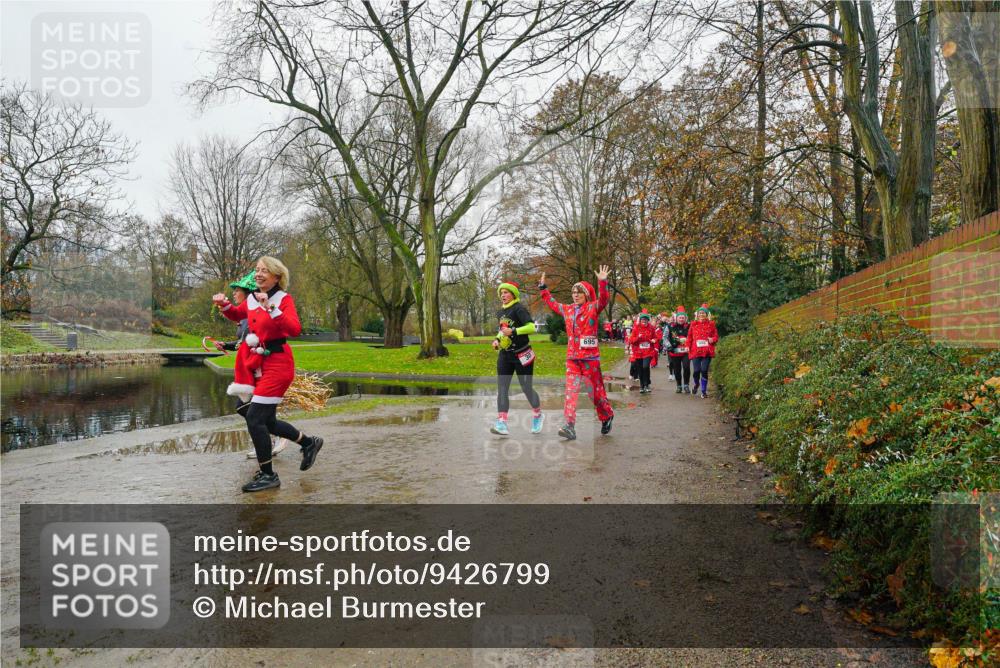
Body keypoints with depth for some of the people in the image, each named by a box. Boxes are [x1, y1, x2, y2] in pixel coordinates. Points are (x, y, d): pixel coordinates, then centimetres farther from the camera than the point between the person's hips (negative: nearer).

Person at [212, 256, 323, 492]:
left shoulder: (284, 299, -12)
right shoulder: (251, 299, 8)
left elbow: (295, 329, -28)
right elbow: (237, 315, 28)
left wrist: (271, 308, -34)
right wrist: (224, 305, 8)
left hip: (277, 364, -8)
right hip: (258, 364, 8)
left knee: (254, 418, -11)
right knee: (266, 421, 13)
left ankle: (267, 475, 3)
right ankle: (309, 442, 33)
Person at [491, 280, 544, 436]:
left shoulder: (519, 308, -12)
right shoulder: (500, 312, 13)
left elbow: (531, 327, -23)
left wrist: (514, 331, -29)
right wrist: (497, 339, 10)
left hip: (521, 354, -7)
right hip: (504, 355, 7)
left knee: (526, 388, 4)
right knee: (502, 388, -5)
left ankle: (538, 416, 29)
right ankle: (502, 424, -8)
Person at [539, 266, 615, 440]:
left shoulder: (593, 307, -3)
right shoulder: (568, 310, 14)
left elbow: (603, 300, -24)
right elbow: (551, 303, 30)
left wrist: (602, 282, -37)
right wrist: (543, 288, 30)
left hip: (590, 356, -4)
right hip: (572, 356, 5)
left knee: (595, 390, 6)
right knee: (571, 391, -7)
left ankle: (607, 416, 30)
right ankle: (570, 426, -11)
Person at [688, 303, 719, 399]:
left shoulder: (711, 324, 7)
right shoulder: (693, 324, 8)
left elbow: (716, 336, 10)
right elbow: (689, 337, 8)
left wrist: (712, 339, -12)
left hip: (707, 351, 0)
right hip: (696, 351, 0)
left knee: (704, 371, -4)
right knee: (696, 370, -4)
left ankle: (704, 391, 8)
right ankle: (696, 384, 29)